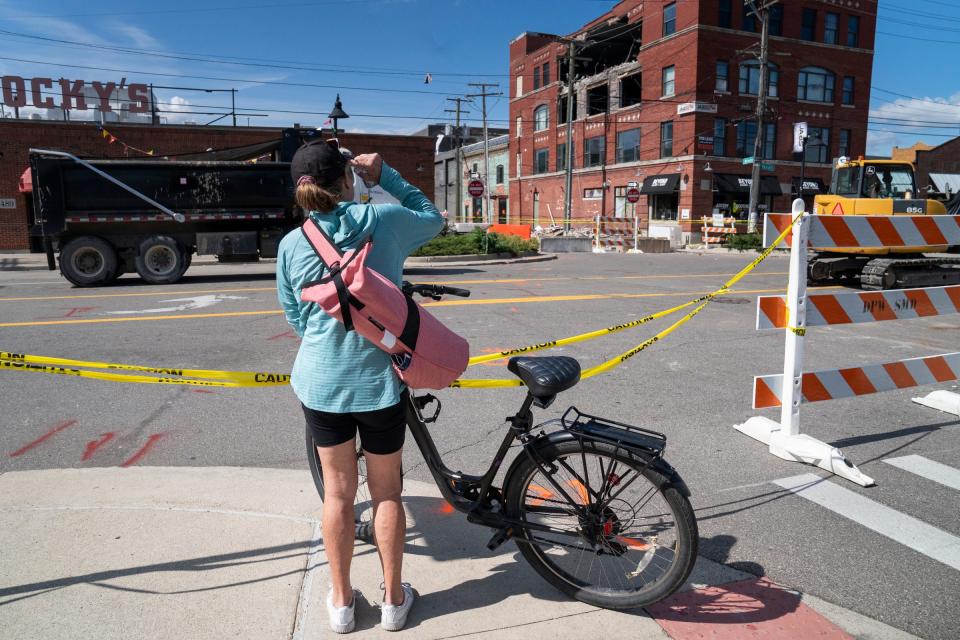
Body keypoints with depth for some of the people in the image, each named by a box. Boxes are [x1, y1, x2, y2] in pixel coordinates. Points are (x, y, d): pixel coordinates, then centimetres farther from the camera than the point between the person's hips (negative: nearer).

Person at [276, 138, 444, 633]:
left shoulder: (291, 245, -4)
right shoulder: (384, 220, -10)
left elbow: (296, 319, 8)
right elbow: (432, 218, 12)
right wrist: (385, 174, 10)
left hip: (321, 382, 2)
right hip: (379, 380, -1)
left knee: (337, 491, 16)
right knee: (386, 492, 15)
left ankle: (342, 601, 31)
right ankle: (393, 599, 30)